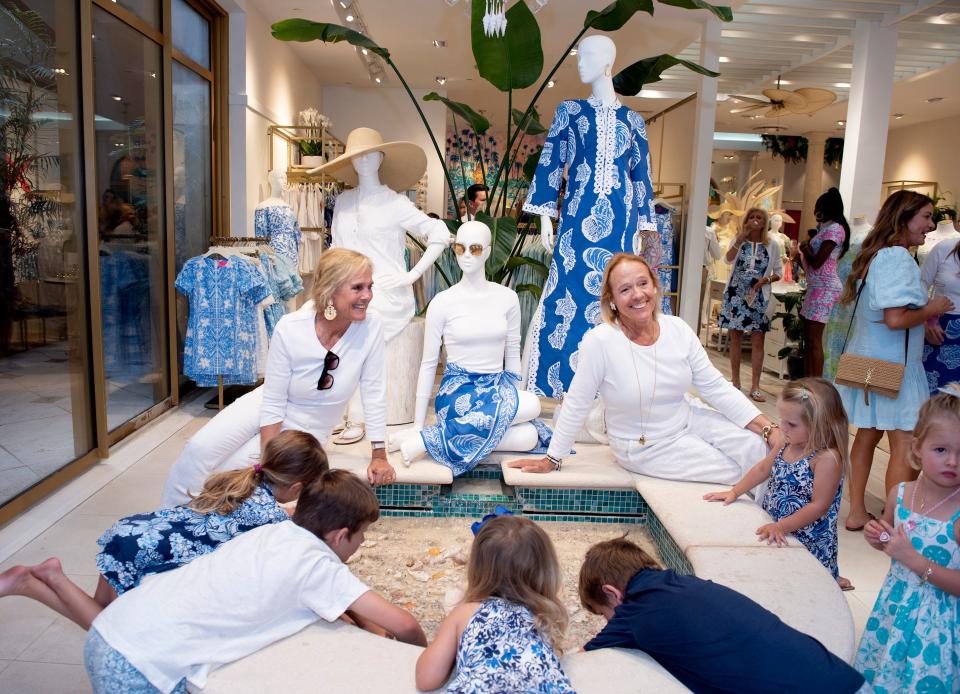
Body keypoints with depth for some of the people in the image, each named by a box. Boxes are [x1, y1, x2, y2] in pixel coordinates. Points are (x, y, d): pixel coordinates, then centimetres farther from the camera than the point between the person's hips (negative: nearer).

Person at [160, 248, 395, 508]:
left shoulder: (371, 328, -26)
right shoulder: (289, 329, -26)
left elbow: (374, 392, -16)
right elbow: (272, 403, -18)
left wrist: (379, 455, -13)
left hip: (304, 430, 0)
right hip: (265, 406, 0)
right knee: (199, 448, -18)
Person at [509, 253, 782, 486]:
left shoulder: (678, 329, -9)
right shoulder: (599, 342, -25)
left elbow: (716, 387, -5)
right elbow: (576, 404, -16)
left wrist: (769, 429, -13)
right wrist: (551, 460, -9)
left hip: (690, 420, 5)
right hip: (647, 448, -5)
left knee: (760, 449, -7)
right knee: (738, 471, -10)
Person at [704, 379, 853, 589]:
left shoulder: (827, 458, -24)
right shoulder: (788, 443, -1)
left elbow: (819, 506, -24)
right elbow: (763, 469, 13)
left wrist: (781, 527, -26)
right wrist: (735, 492, 10)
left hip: (807, 538, -7)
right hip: (773, 525, 7)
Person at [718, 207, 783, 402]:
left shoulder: (772, 244, 4)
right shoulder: (738, 240, 6)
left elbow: (779, 272, 6)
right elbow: (728, 259, -13)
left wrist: (766, 279, -12)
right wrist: (741, 237, -17)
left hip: (758, 296, -1)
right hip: (735, 294, 1)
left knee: (757, 340, -4)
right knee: (734, 336, 6)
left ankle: (755, 386, 1)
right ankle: (735, 381, 18)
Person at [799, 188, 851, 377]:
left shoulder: (834, 229, -13)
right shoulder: (827, 228, 17)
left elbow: (816, 262, -17)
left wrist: (805, 248, 0)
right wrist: (808, 247, 7)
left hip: (824, 287, -10)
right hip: (817, 286, 10)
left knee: (814, 339, -9)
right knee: (810, 338, 11)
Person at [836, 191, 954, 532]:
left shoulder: (875, 254, 12)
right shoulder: (898, 257, -17)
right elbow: (895, 318, -25)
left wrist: (924, 321, 17)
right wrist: (931, 310, -8)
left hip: (867, 359, 10)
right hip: (893, 365, -10)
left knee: (867, 435, 16)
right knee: (906, 446, -4)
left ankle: (857, 512, 24)